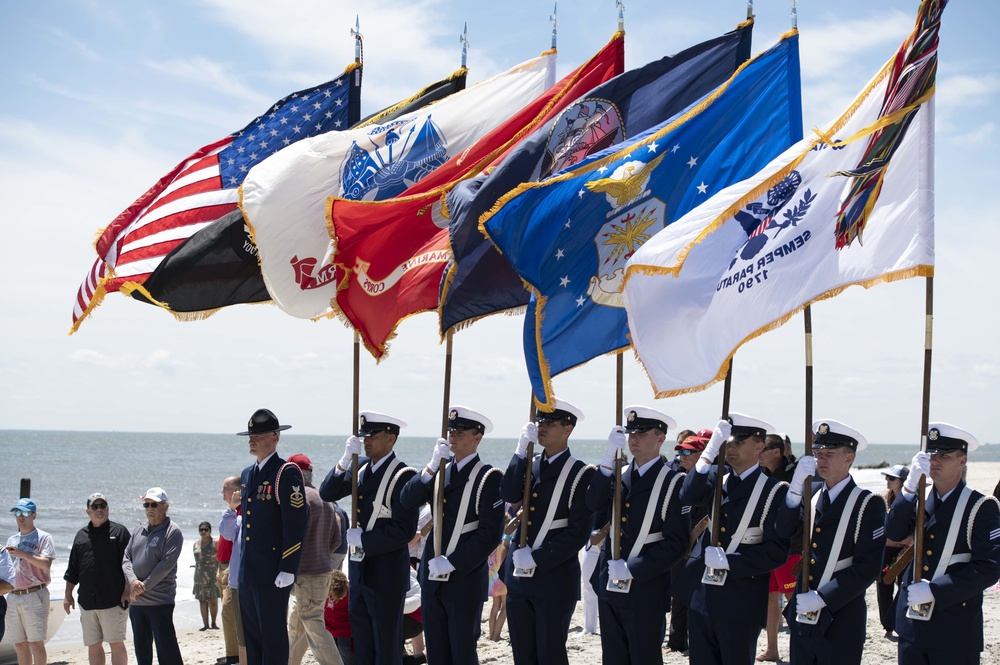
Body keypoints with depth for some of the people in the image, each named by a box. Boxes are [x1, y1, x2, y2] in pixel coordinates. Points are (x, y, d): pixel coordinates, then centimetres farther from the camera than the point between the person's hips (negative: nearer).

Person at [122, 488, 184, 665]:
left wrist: (144, 586, -15)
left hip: (159, 601, -7)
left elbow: (166, 564, -14)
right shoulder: (139, 530, 15)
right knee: (141, 648, 14)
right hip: (136, 601, 7)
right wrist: (133, 581, -11)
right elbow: (126, 558, 8)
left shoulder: (172, 531, -6)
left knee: (166, 649, -9)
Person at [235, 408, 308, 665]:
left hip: (272, 574, -8)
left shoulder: (286, 473, -11)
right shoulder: (247, 474, 15)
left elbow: (296, 525, -16)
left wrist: (287, 569, -19)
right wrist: (242, 564, 20)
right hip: (247, 574, 8)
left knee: (273, 637, -2)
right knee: (251, 636, 13)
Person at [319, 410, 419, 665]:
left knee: (387, 645, 2)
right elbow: (327, 493, -3)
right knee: (362, 643, 15)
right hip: (359, 569, 7)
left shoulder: (404, 476, -15)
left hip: (387, 574, -7)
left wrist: (363, 539, -17)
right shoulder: (361, 467, 6)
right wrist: (345, 460, -16)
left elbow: (404, 529, -20)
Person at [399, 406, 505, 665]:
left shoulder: (489, 478, -9)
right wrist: (432, 467, -15)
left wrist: (451, 563, -16)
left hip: (465, 580, -6)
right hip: (432, 579, 6)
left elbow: (490, 534, -14)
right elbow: (408, 501, -3)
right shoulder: (439, 470, 10)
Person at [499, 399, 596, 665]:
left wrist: (537, 559, -16)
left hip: (555, 577, -6)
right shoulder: (528, 464, 10)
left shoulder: (581, 474, -8)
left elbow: (579, 532, -13)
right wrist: (521, 451, -16)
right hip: (518, 574, 6)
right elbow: (509, 495, -9)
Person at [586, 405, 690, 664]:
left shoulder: (673, 482, -8)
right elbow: (593, 504, -8)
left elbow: (676, 543, -12)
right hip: (610, 588, 6)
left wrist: (631, 569, -17)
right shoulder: (617, 475, 10)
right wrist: (609, 459, -16)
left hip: (646, 591, -6)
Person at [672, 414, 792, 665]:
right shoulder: (716, 478, 9)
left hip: (740, 603, -5)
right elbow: (688, 498, -12)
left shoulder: (775, 491, -7)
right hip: (701, 595, 5)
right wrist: (710, 451, -17)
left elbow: (778, 550, -13)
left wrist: (730, 561, -18)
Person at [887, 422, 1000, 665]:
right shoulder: (916, 498, 7)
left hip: (955, 628, -4)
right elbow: (893, 534, -10)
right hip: (912, 621, 4)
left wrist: (934, 590, -19)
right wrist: (911, 484, -21)